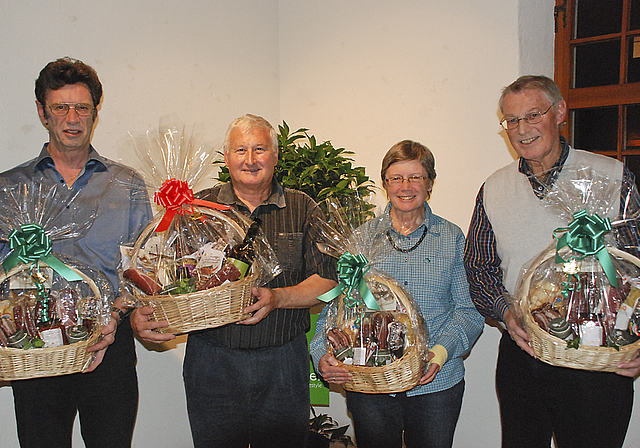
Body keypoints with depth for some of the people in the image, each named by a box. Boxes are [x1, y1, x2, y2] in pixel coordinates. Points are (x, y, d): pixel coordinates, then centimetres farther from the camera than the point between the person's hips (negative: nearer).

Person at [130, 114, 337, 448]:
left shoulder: (303, 210, 3)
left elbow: (328, 280, -2)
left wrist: (278, 297, -18)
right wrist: (139, 314, -18)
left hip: (283, 364, 1)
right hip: (212, 361, 0)